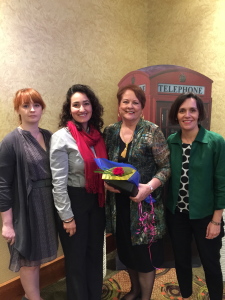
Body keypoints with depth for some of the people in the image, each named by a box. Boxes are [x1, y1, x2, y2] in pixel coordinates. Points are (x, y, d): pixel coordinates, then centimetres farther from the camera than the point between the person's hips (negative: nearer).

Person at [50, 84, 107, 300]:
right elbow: (58, 182, -15)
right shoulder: (61, 138, -16)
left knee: (96, 253, 21)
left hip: (96, 200, 6)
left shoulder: (96, 134, 4)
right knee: (77, 258, 13)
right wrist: (67, 217, -14)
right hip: (74, 201, -6)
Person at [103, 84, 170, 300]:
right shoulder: (110, 131, 3)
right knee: (125, 250, 21)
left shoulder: (152, 132, -9)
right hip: (118, 203, 5)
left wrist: (149, 187, -24)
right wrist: (106, 180, -9)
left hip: (144, 203, -4)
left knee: (144, 253, 10)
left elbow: (166, 167, -10)